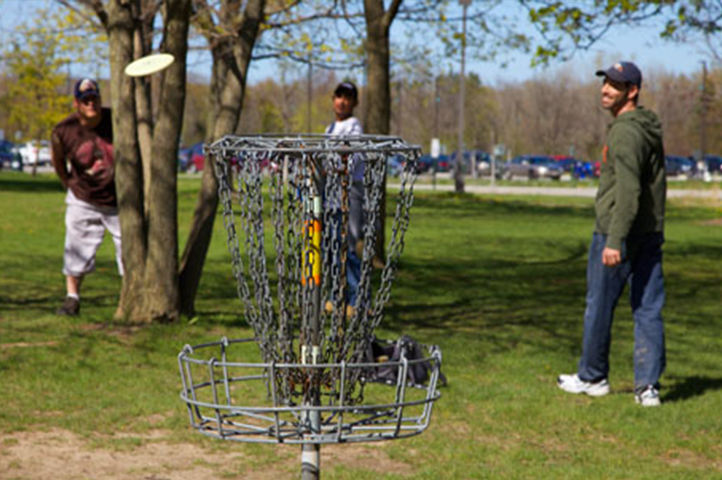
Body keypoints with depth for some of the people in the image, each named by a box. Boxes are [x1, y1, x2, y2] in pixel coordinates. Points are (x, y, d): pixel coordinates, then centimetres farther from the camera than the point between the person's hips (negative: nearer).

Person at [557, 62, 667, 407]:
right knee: (648, 310, 5)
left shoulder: (625, 132, -16)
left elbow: (629, 191, -24)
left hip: (617, 233, -8)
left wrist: (614, 241, -27)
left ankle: (593, 377, 19)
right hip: (651, 232, 9)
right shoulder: (651, 129, 14)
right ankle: (648, 386, 3)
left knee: (599, 306, 6)